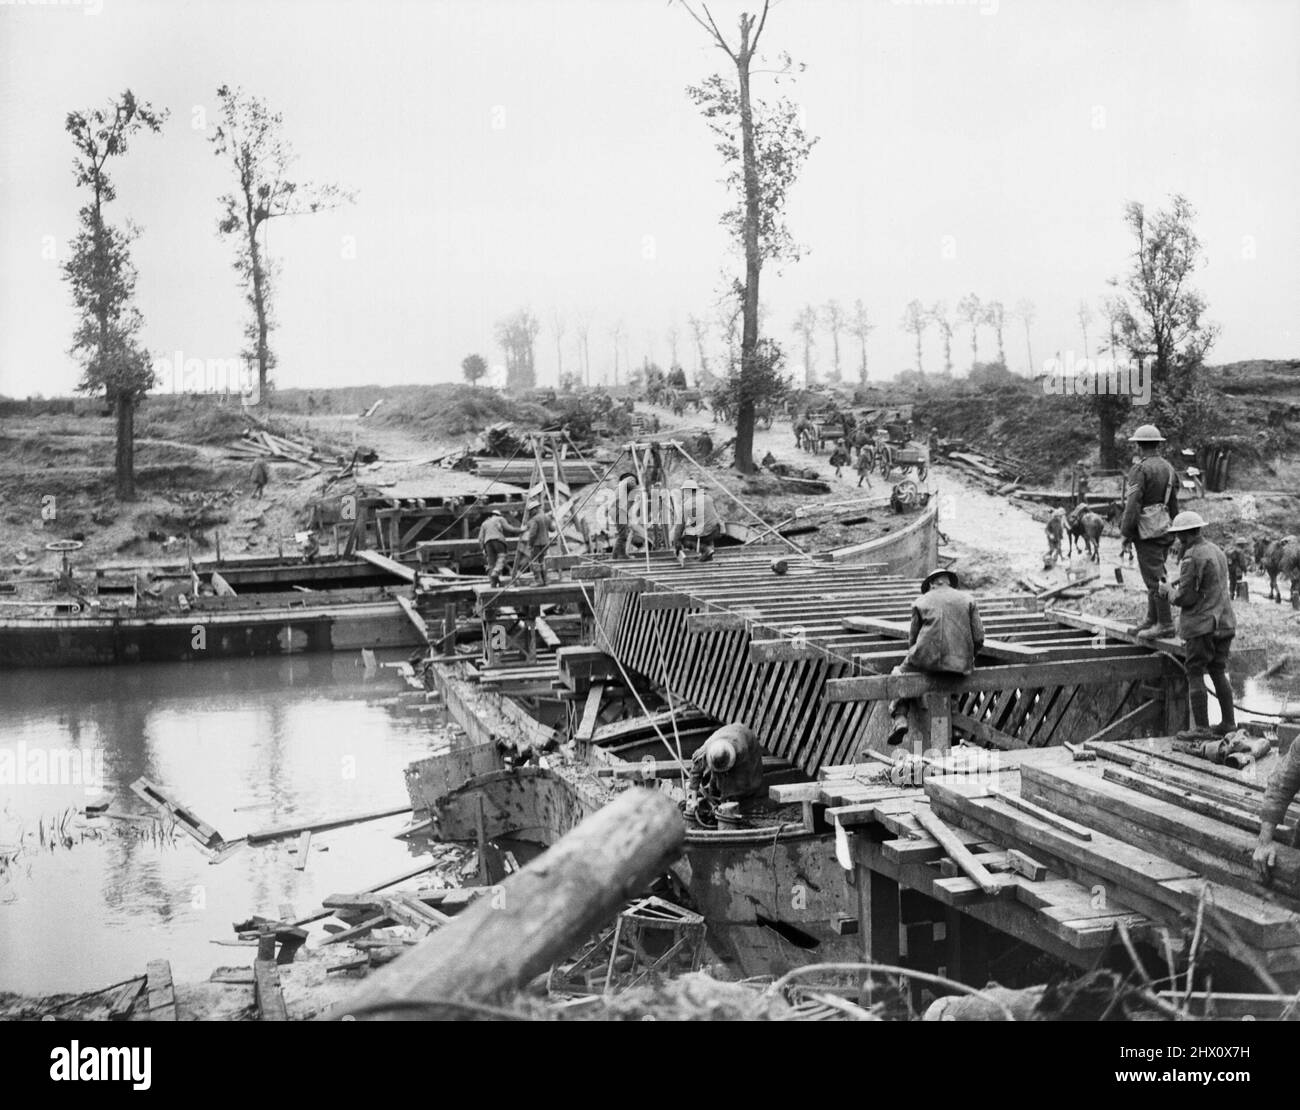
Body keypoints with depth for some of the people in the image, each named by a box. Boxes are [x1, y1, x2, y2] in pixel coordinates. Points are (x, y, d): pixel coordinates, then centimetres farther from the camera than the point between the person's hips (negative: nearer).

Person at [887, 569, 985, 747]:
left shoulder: (920, 602, 9)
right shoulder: (968, 599, 12)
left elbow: (912, 640, 11)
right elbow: (978, 637, 7)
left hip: (928, 660, -2)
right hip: (961, 665, 2)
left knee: (899, 674, 22)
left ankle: (899, 717, 4)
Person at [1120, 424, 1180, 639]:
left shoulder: (1141, 469, -14)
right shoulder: (1168, 468, 12)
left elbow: (1133, 503, -17)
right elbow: (1174, 503, 18)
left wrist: (1126, 531, -11)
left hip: (1147, 530, -9)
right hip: (1165, 529, 9)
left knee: (1154, 578, -7)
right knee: (1156, 575, 15)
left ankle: (1165, 624, -7)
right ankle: (1153, 620, 22)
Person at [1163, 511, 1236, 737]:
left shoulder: (1192, 557, -15)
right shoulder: (1218, 551, 12)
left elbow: (1185, 597, -16)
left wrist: (1169, 591, 3)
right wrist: (1178, 586, 16)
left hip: (1201, 625, -8)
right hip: (1224, 623, 8)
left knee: (1195, 676, -2)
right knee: (1218, 672, 16)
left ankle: (1201, 727, -3)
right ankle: (1228, 723, 18)